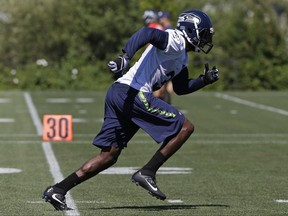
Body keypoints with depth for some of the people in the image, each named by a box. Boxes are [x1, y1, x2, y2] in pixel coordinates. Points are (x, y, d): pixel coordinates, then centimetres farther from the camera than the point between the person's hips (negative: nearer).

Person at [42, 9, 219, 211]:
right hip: (133, 93, -10)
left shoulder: (182, 58, 26)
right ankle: (147, 173, -7)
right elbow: (147, 33, -23)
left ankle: (57, 190, 6)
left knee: (109, 156, 10)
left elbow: (181, 88, 37)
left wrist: (204, 80, 24)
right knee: (185, 127, -4)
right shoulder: (175, 40, -4)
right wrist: (125, 56, -37)